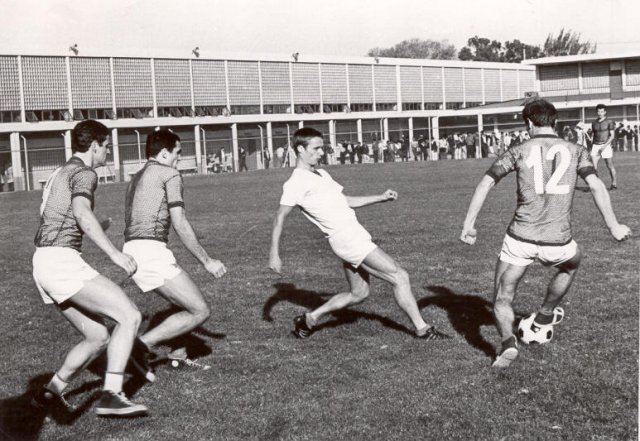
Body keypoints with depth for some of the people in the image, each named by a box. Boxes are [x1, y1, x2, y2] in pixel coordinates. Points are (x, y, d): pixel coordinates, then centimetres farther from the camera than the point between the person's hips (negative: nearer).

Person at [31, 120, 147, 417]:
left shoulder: (60, 174, 26)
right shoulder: (84, 173, -5)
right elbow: (82, 213, -25)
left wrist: (95, 229, 43)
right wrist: (114, 253, -29)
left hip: (44, 264, 10)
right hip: (62, 261, -10)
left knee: (98, 338, 12)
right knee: (129, 316, -15)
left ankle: (49, 393, 18)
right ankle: (111, 396, -23)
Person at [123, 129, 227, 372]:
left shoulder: (136, 179, 24)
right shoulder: (170, 174, -2)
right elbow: (180, 224, -10)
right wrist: (207, 261, -5)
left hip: (131, 251, 10)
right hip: (152, 252, -9)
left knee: (187, 303, 23)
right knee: (200, 311, -7)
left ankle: (178, 354, 28)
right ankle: (143, 344, -15)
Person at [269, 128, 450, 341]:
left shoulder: (321, 174, 17)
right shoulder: (296, 183, -10)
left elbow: (346, 201, 24)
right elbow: (280, 217, -10)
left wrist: (380, 198, 15)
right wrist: (274, 254, -12)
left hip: (355, 235, 10)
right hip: (346, 239, -10)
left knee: (358, 293, 16)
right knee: (400, 277, -7)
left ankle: (309, 319, 23)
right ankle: (422, 329, 3)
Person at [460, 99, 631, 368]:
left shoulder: (519, 152, 5)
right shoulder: (575, 151, 7)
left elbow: (486, 183, -2)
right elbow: (596, 185, -6)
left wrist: (468, 225, 2)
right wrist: (613, 226, -5)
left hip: (520, 238, -1)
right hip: (557, 241, 1)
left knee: (502, 298, 12)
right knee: (572, 263, 37)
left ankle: (508, 341, -13)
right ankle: (545, 316, 47)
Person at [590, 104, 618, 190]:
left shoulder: (609, 122, -3)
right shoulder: (594, 123, 11)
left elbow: (612, 136, -7)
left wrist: (605, 146, -16)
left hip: (606, 146, -4)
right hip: (596, 146, 4)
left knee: (610, 166, 4)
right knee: (593, 166, -10)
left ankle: (614, 184, 16)